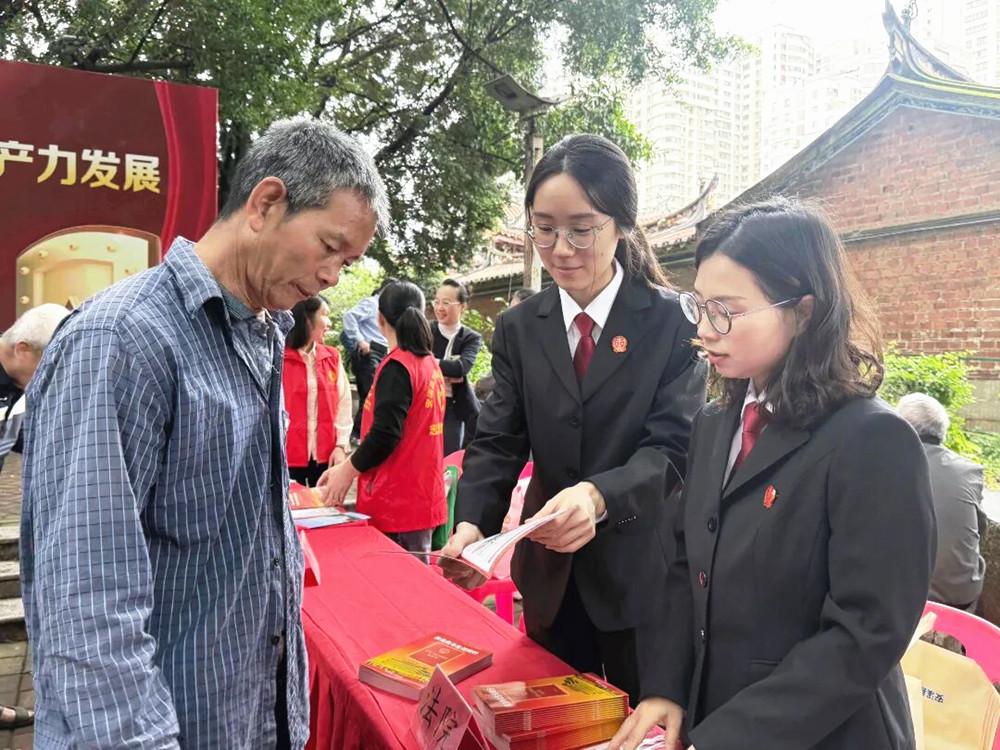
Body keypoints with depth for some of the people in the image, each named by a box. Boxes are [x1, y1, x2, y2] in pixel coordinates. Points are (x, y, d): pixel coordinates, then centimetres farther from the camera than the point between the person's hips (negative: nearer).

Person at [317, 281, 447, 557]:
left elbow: (385, 434, -21)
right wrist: (348, 466, 15)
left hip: (397, 502, -8)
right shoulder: (430, 363, 11)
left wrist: (347, 472, -7)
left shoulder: (397, 366, -15)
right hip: (423, 495, 9)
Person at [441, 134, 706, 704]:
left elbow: (674, 448, -16)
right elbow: (498, 442, -1)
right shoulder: (519, 328, 3)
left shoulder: (673, 322, -9)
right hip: (551, 571, 4)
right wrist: (473, 523, -20)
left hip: (640, 574, -3)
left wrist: (600, 496, -35)